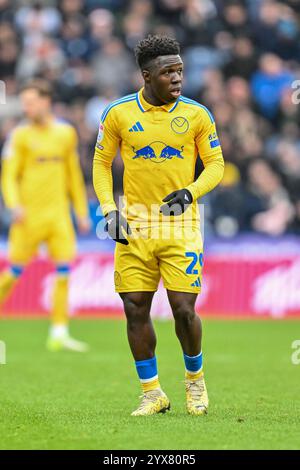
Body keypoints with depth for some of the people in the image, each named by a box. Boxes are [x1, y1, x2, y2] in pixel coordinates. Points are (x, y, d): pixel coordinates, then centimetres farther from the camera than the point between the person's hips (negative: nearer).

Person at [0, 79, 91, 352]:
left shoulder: (66, 133, 11)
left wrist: (82, 212, 18)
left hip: (59, 214, 3)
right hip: (29, 214, -3)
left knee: (64, 269, -5)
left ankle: (59, 333, -2)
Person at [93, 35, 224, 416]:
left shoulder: (197, 115, -1)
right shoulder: (118, 113, 0)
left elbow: (216, 164, 5)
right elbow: (101, 163, 10)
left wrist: (189, 192, -14)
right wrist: (109, 209, -2)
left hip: (181, 227, -1)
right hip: (134, 227, 1)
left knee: (183, 308, -7)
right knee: (135, 309, 1)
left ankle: (195, 378, 20)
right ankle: (152, 394, 14)